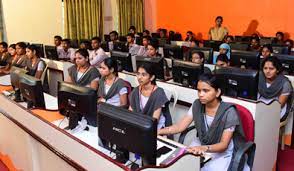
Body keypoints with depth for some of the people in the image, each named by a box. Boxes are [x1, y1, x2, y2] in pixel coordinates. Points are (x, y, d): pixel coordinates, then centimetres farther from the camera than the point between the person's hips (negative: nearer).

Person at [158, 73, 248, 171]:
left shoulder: (229, 112, -20)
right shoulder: (197, 105, -6)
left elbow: (224, 145, -22)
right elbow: (180, 127, -7)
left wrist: (205, 148, -41)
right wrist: (157, 132, -22)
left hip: (223, 153, -4)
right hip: (201, 145, 4)